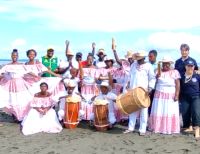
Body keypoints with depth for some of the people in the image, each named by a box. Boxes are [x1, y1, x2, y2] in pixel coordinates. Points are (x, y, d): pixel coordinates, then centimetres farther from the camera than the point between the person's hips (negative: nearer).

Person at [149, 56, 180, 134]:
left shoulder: (175, 72, 0)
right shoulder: (158, 71, 7)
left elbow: (177, 85, -3)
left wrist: (176, 95, -11)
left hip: (170, 96, -2)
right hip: (159, 95, 2)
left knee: (170, 113, 0)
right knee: (158, 112, 2)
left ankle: (169, 128, 9)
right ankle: (157, 127, 12)